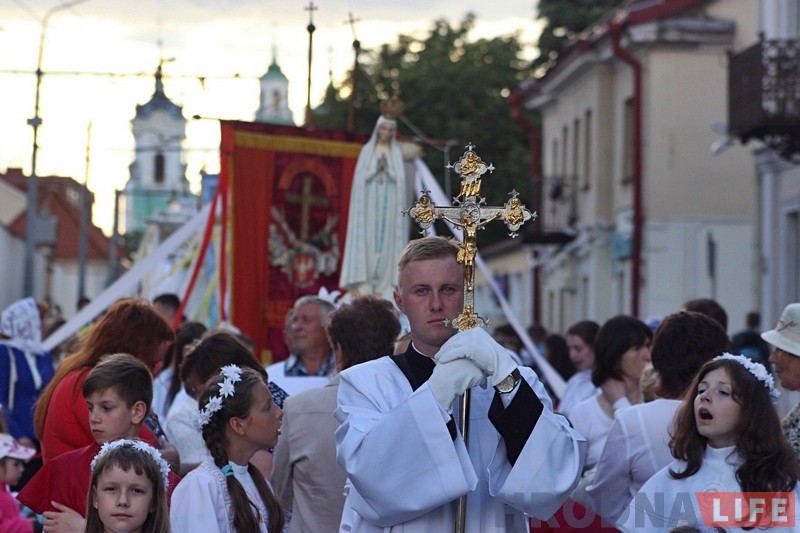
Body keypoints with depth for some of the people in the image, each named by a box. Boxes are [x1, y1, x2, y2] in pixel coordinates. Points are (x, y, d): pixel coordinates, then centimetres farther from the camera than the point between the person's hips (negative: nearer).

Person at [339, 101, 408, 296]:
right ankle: (363, 280, -5)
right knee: (367, 237, -5)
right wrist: (377, 166, -13)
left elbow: (400, 178, 1)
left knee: (386, 238, -3)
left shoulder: (396, 152, 10)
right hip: (370, 201, -1)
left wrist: (387, 167, -13)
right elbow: (361, 175, -1)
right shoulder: (367, 150, 7)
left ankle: (383, 283, -2)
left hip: (389, 201, 1)